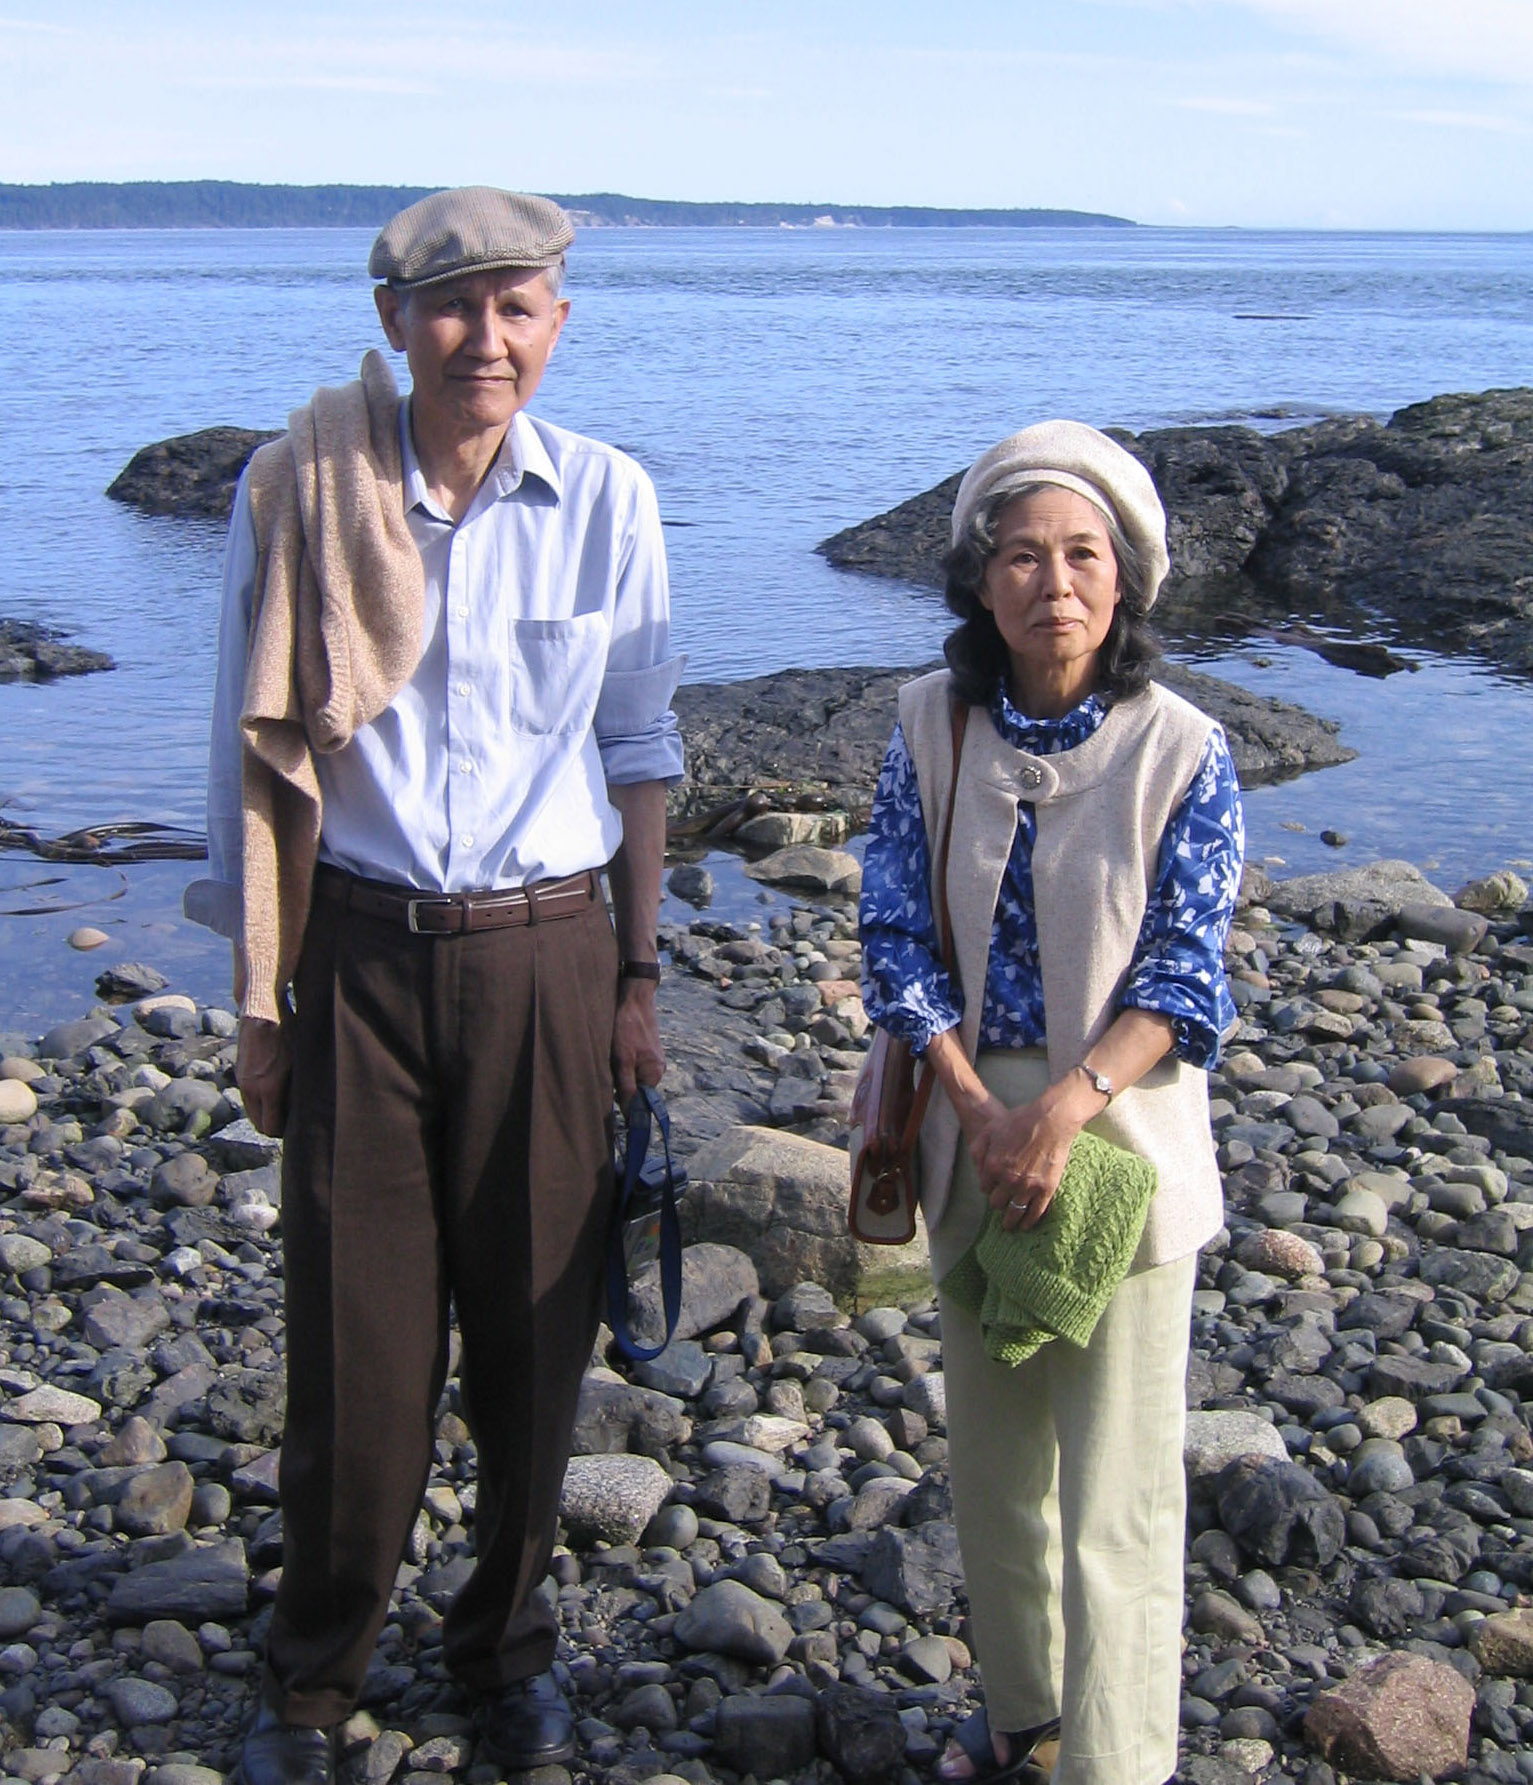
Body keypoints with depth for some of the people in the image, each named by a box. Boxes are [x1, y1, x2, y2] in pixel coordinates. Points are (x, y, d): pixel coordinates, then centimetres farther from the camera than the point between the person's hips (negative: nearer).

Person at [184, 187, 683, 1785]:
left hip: (543, 957, 1)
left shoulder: (606, 500, -1)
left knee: (535, 1326, 10)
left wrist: (637, 979, 7)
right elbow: (256, 756, 2)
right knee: (354, 1334, 3)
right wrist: (258, 998, 1)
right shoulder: (300, 495, -4)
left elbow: (638, 749, 8)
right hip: (359, 952, -1)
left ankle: (505, 1638, 34)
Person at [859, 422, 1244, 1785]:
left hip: (1123, 1130, -3)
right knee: (992, 1452, 17)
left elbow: (1184, 982, -11)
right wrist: (980, 1112, -13)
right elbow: (896, 934, -4)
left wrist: (1064, 1110, -23)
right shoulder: (934, 725, -3)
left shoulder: (1183, 752, -11)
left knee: (1116, 1482, -1)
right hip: (974, 1123, 4)